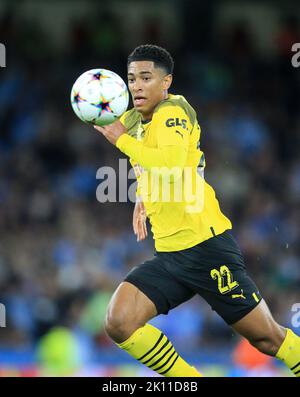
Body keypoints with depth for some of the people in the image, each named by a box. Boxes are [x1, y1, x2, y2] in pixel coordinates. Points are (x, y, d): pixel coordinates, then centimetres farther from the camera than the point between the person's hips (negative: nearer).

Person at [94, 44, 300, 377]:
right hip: (167, 255, 8)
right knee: (118, 324, -12)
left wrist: (121, 139, -21)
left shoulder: (173, 112, -11)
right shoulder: (132, 121, 12)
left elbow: (172, 165, -31)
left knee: (267, 338, -2)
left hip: (206, 245, -7)